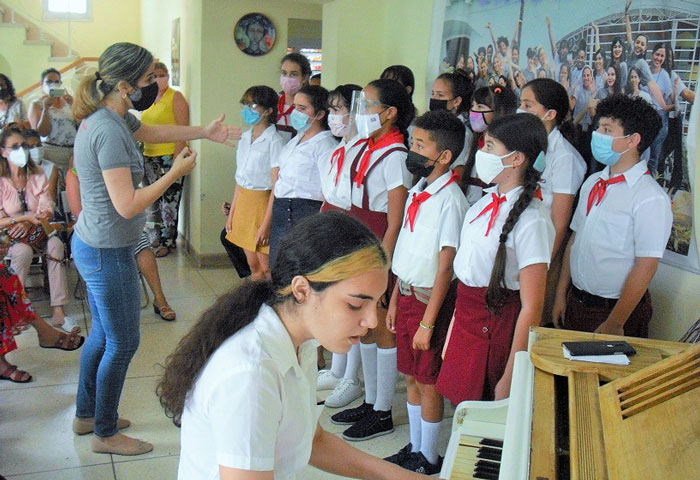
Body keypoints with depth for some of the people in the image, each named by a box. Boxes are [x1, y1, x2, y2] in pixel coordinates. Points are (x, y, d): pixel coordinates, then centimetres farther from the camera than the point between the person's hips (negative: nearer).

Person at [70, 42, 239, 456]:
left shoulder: (111, 116, 5)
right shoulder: (108, 131, -25)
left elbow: (151, 131, 26)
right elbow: (127, 205, -27)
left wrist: (205, 132, 22)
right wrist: (176, 173, -16)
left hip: (93, 246, 10)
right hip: (108, 252, -10)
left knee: (103, 333, 23)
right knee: (122, 343, 5)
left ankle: (87, 413, 39)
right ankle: (106, 433, 22)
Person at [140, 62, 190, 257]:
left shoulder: (175, 97, -5)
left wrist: (177, 157, -16)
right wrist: (141, 153, 17)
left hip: (169, 156, -7)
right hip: (149, 156, 7)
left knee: (169, 200, -4)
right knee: (152, 200, 12)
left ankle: (168, 241, 6)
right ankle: (155, 237, 24)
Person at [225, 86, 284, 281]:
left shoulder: (274, 141, -15)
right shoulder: (245, 138, 9)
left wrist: (266, 224, -19)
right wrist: (232, 213, 13)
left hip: (262, 203, -7)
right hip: (243, 202, 7)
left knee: (266, 268, -1)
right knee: (253, 266, 15)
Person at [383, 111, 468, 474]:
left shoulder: (449, 199, -19)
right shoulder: (416, 192, 6)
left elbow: (445, 269, -19)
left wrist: (427, 323, -17)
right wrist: (394, 300, 14)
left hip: (430, 298, -8)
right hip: (406, 294, 8)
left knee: (428, 382, 6)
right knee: (411, 377, 18)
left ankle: (429, 459, 24)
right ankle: (414, 448, 34)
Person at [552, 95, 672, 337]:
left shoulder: (651, 198, -17)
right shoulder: (593, 183, 5)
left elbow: (645, 267, -18)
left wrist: (614, 324, -17)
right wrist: (561, 296, 8)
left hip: (616, 308, -6)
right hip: (575, 303, 6)